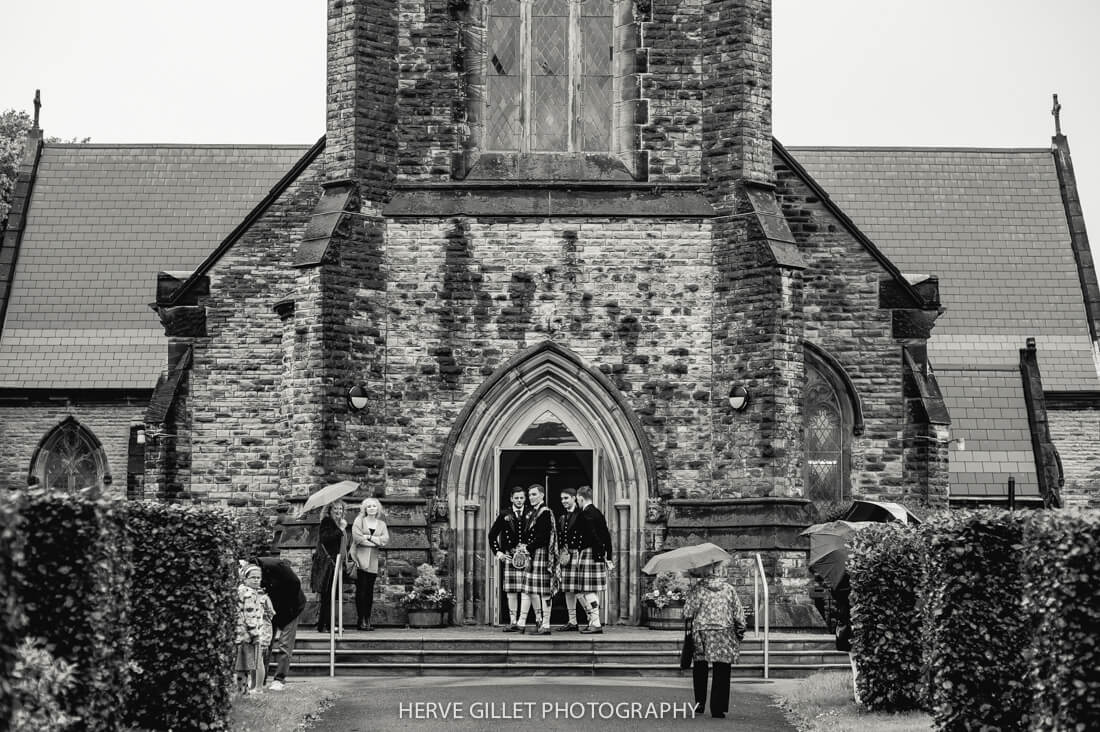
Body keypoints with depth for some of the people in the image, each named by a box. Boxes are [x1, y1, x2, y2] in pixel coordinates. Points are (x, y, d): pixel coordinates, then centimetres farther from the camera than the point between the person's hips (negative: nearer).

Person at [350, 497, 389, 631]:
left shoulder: (381, 524, 17)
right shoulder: (359, 520, 6)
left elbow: (385, 540, 1)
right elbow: (356, 537, -9)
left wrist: (369, 537, -9)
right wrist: (376, 542, -5)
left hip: (373, 561, 4)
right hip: (360, 559, -4)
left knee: (370, 591, 2)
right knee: (361, 589, -10)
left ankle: (367, 620, 5)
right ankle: (361, 620, -10)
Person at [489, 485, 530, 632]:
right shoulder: (504, 515, 7)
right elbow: (492, 534, 13)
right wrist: (497, 552, 4)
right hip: (509, 556, 1)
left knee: (526, 590, -6)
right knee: (511, 592, 1)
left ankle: (521, 622, -6)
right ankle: (513, 622, 4)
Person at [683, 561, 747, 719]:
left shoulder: (697, 589, -6)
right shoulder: (729, 589, -2)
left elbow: (687, 612, -8)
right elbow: (739, 614, 2)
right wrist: (741, 630, 14)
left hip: (701, 634, 0)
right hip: (724, 636, 0)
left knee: (700, 670, 17)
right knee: (721, 672, 3)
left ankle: (700, 703, 16)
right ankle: (717, 708, -2)